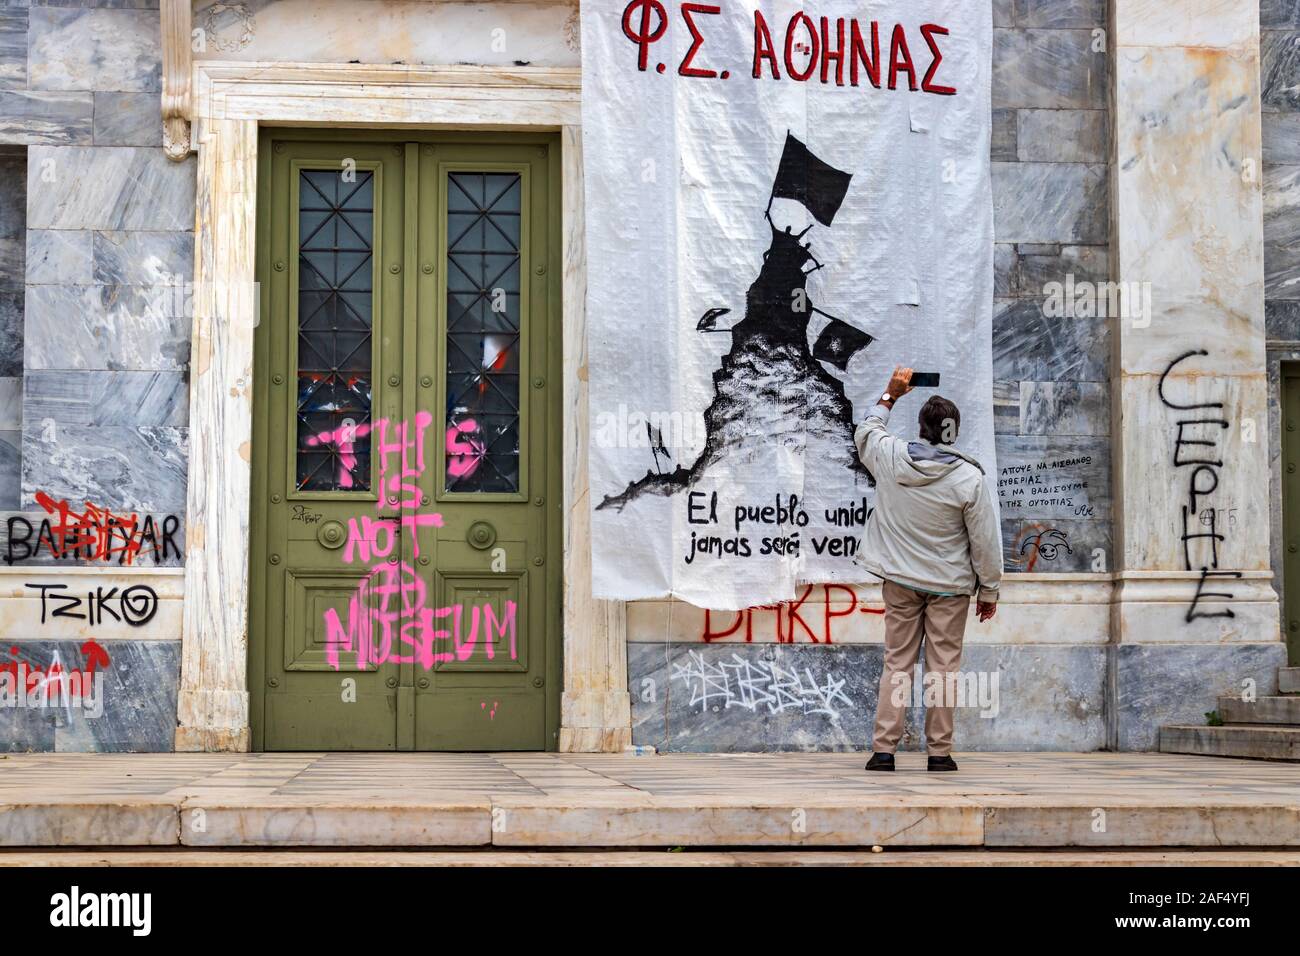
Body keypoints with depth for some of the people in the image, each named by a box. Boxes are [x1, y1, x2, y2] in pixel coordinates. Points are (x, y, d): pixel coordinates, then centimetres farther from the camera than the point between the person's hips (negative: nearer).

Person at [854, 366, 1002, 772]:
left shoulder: (891, 458, -8)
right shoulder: (969, 478, -14)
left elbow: (865, 433, 18)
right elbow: (985, 542, -8)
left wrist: (890, 395, 28)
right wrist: (989, 591, 3)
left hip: (900, 582, 2)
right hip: (949, 586, -2)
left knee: (896, 663, 7)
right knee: (942, 667, 4)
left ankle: (883, 749, 3)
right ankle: (939, 751, 6)